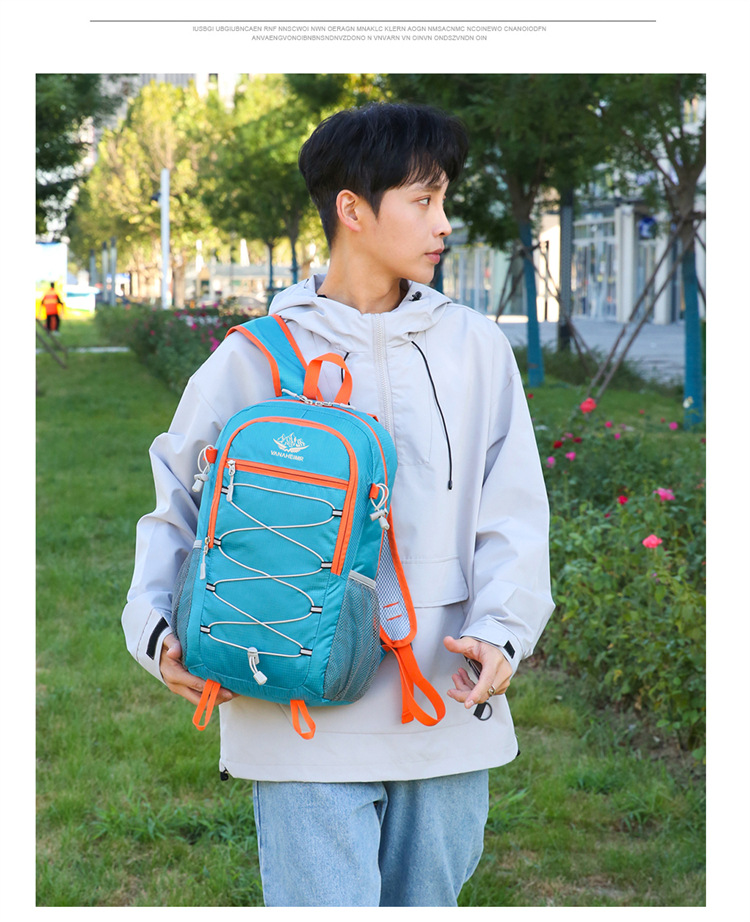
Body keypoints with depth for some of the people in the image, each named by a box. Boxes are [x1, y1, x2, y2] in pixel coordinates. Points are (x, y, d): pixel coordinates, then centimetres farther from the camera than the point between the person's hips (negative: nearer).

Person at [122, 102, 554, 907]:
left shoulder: (473, 347, 8)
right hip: (304, 727, -3)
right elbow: (177, 512, 11)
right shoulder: (252, 359, 2)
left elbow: (511, 516, 4)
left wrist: (499, 635, -13)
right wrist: (157, 630, -6)